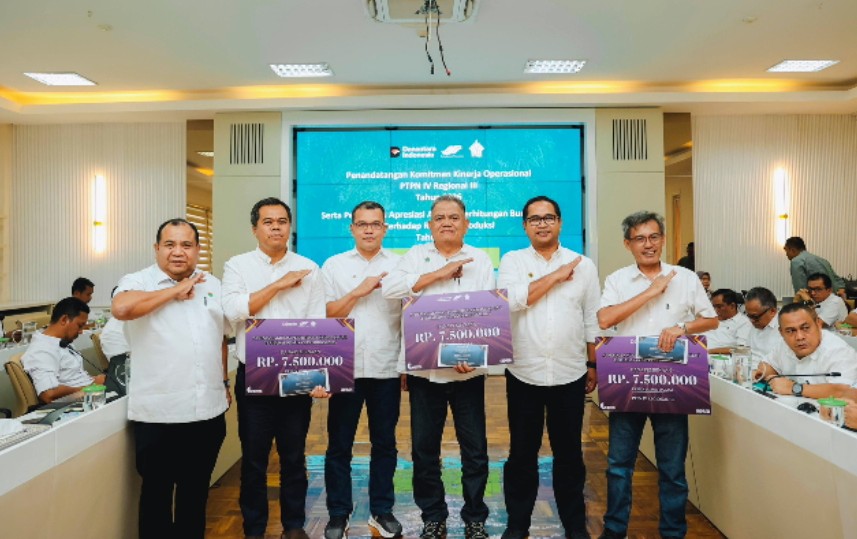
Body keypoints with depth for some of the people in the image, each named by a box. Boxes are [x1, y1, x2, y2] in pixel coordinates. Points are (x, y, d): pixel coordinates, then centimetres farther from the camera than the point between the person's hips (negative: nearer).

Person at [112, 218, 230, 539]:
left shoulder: (212, 285, 11)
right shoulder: (138, 282, -5)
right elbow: (121, 308, -28)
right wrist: (174, 291, -17)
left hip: (208, 410, 5)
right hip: (158, 413, -4)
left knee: (196, 490, 18)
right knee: (157, 492, 10)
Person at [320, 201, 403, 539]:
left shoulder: (400, 265, 5)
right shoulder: (334, 265, 4)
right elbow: (326, 315, -1)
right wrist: (360, 290, -12)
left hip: (387, 369, 1)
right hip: (345, 368, 0)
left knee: (384, 443, 11)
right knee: (339, 445, 8)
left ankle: (381, 511, 27)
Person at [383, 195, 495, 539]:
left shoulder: (480, 260, 4)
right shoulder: (416, 255, 6)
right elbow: (390, 288, -11)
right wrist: (439, 273, -14)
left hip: (467, 369, -1)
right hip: (423, 368, 1)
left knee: (474, 448, 8)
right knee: (424, 447, 11)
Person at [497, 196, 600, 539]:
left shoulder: (584, 265, 4)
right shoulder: (512, 261, 1)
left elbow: (593, 320, 8)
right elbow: (511, 300, -18)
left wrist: (593, 364, 8)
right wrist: (556, 275, -13)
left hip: (570, 374, 1)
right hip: (523, 373, -1)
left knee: (569, 453, 14)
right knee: (522, 453, 11)